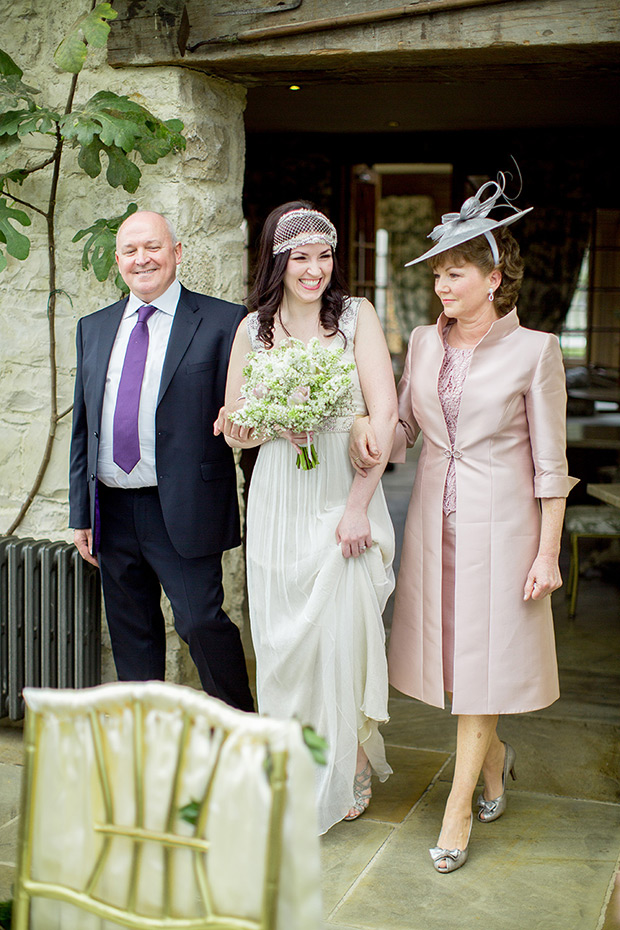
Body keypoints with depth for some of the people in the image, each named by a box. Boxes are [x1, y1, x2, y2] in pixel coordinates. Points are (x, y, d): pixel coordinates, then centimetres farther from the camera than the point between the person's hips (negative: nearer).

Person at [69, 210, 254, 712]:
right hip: (112, 510, 5)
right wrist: (81, 512, 11)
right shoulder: (94, 328, 13)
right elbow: (83, 425, 14)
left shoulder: (222, 322, -3)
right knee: (131, 635, 13)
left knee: (201, 622, -8)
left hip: (182, 511, -5)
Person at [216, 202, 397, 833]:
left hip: (345, 499, -2)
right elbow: (232, 428, 10)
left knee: (344, 633, -1)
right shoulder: (253, 328, 7)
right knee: (283, 639, 7)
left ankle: (347, 776, 20)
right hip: (278, 502, 3)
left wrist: (358, 506, -12)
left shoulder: (356, 315, -1)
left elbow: (384, 413, -7)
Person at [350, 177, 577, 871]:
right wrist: (366, 432, -13)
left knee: (481, 657, 0)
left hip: (499, 521, -5)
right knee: (450, 650, 12)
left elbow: (550, 462, -7)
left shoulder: (533, 350, -8)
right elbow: (404, 426, 10)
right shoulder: (423, 343, 6)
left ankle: (458, 809, 11)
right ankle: (495, 759, 38)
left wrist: (547, 552, -9)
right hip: (433, 517, 5)